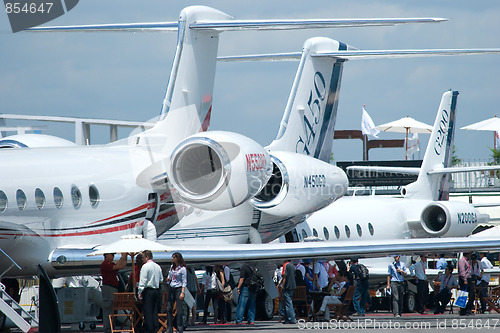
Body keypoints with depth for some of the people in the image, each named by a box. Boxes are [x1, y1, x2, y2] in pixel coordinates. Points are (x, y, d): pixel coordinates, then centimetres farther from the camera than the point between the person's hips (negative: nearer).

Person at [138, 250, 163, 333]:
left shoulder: (145, 266, -10)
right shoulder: (158, 266, 10)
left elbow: (143, 280, -14)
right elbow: (161, 279, 16)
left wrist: (140, 292, -12)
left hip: (148, 291, -7)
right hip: (157, 291, 7)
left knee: (147, 311, -4)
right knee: (155, 311, 10)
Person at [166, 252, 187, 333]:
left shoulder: (182, 269, -6)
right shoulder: (172, 267, 12)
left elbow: (184, 282, -8)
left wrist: (183, 292, -16)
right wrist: (168, 279, 1)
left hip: (179, 289, -6)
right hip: (171, 289, 6)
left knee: (179, 310, -4)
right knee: (169, 309, 3)